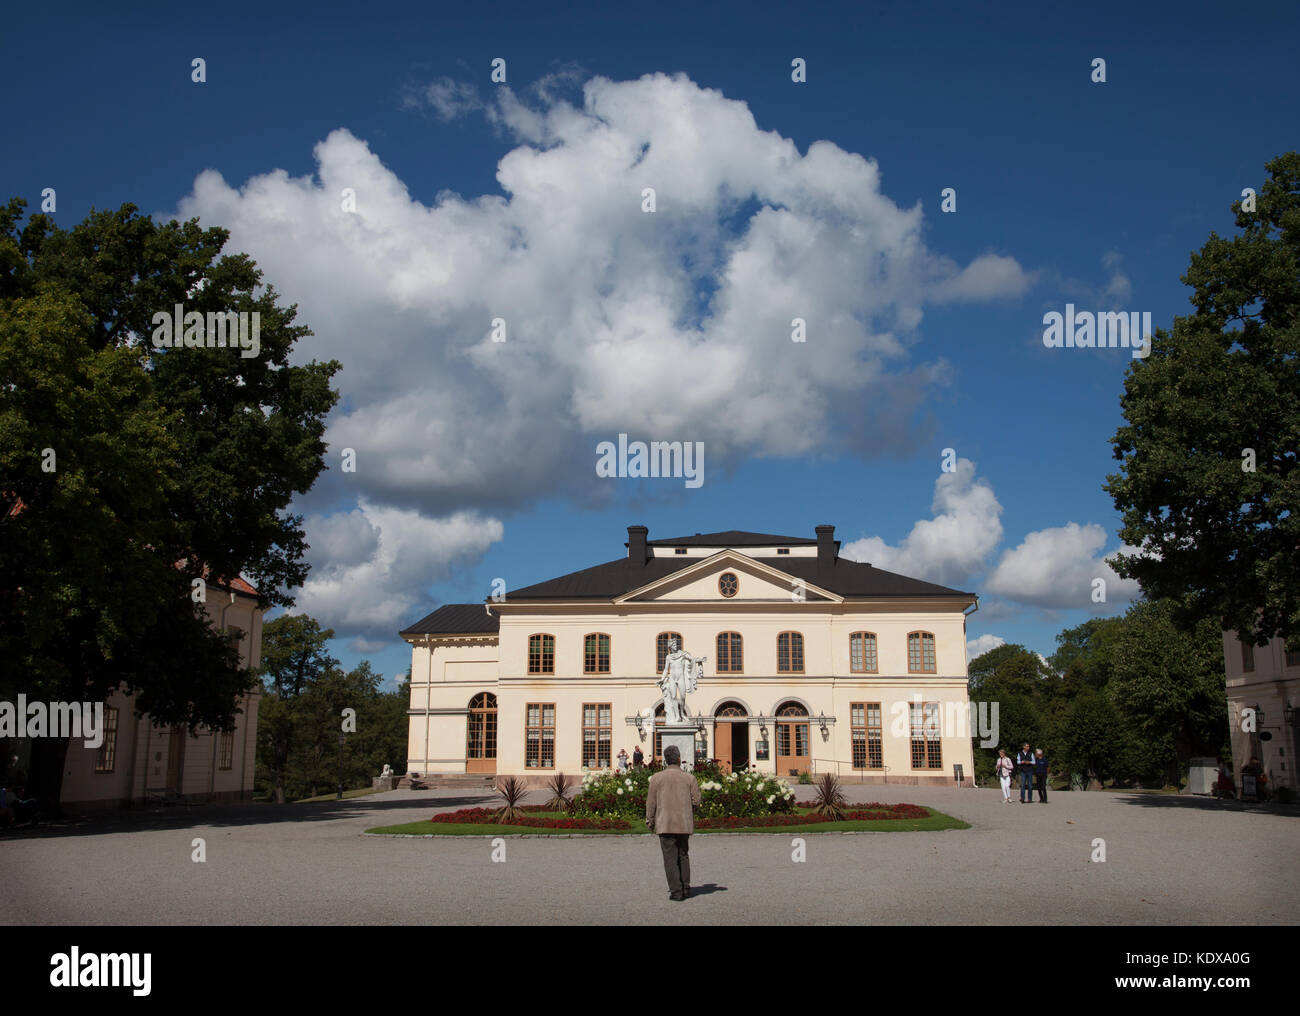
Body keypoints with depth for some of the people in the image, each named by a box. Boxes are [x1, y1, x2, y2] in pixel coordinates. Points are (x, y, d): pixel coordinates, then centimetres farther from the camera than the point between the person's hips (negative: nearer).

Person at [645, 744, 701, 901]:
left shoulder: (657, 778, -4)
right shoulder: (689, 778, 0)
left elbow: (651, 802, -3)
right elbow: (696, 800, 0)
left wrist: (650, 821, 8)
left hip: (665, 824, -2)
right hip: (685, 823, 3)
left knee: (670, 858, 1)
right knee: (683, 855, 17)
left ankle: (676, 891, -3)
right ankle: (685, 888, 18)